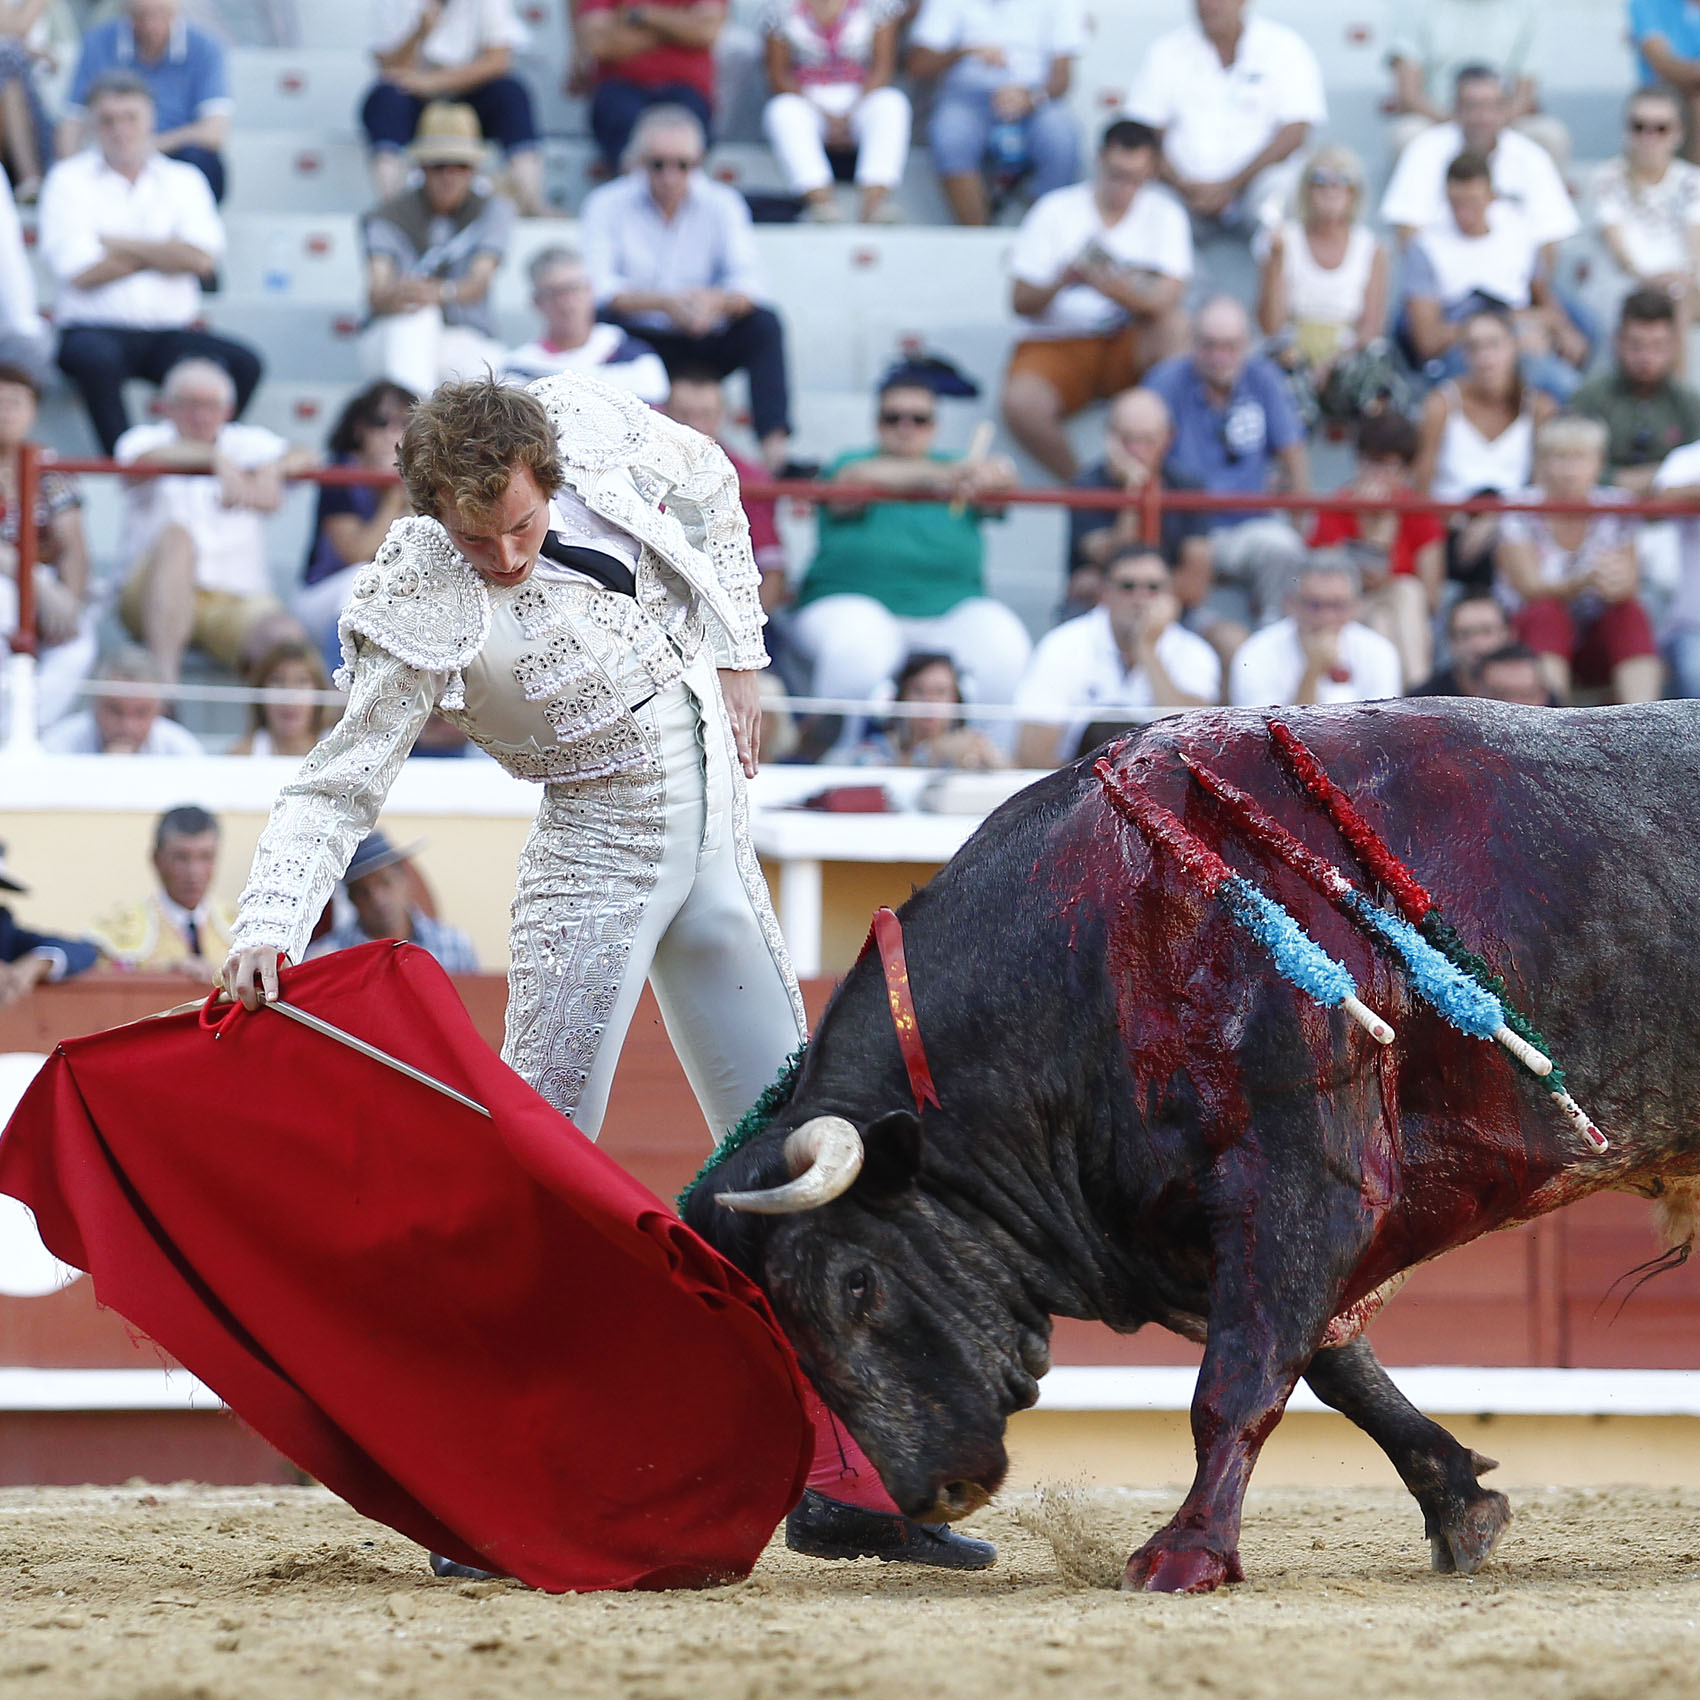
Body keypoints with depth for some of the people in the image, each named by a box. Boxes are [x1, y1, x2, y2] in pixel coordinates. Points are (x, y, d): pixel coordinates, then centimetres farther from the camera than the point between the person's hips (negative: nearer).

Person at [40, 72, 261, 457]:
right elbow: (82, 272, -7)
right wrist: (165, 255, -1)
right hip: (95, 329, -3)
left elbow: (203, 258, -4)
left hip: (170, 333, 3)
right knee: (96, 359, -38)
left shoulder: (183, 180, 14)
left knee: (242, 363, -24)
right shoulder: (69, 180, 6)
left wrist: (119, 244, -5)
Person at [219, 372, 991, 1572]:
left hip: (717, 846, 6)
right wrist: (270, 931, -36)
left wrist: (734, 657, 11)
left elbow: (708, 490, 13)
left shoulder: (592, 427, -9)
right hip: (599, 858, -6)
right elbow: (337, 789, -21)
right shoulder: (427, 617, -22)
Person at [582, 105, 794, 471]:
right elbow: (597, 288, -17)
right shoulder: (607, 205, -3)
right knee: (601, 320, -32)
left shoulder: (721, 204, 2)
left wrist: (718, 302, -34)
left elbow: (749, 283, -10)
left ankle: (774, 441, -35)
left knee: (764, 324, -24)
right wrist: (666, 303, -32)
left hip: (703, 345, 2)